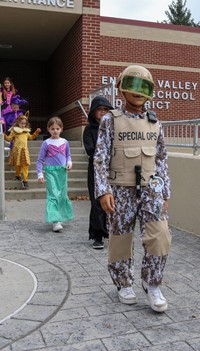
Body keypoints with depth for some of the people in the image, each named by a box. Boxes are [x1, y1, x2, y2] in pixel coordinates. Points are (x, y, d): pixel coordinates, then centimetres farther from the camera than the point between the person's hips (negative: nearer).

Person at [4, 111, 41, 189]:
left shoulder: (26, 131, 13)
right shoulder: (14, 130, -2)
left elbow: (31, 137, 29)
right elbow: (9, 138, -3)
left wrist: (36, 133, 20)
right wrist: (4, 135, -20)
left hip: (24, 150, 3)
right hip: (17, 150, -3)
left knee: (25, 165, -4)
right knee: (18, 165, 5)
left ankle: (25, 180, -3)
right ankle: (17, 175, 32)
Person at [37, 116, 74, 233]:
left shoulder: (65, 142, 7)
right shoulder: (46, 143, -2)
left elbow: (68, 155, 18)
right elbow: (40, 160, 1)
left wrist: (69, 162, -3)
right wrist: (40, 174, -5)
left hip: (63, 171, 4)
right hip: (51, 171, -4)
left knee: (63, 195, 11)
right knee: (53, 195, -11)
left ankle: (61, 217, 27)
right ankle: (55, 221, -14)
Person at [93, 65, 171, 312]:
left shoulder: (155, 123, 8)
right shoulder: (110, 120, -2)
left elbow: (161, 161, 11)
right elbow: (100, 158, -7)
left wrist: (165, 194, 8)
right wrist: (103, 191, -17)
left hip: (150, 190, 3)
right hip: (121, 191, -2)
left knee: (159, 236, -10)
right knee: (121, 241, 6)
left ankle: (151, 285, 9)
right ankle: (124, 285, 26)